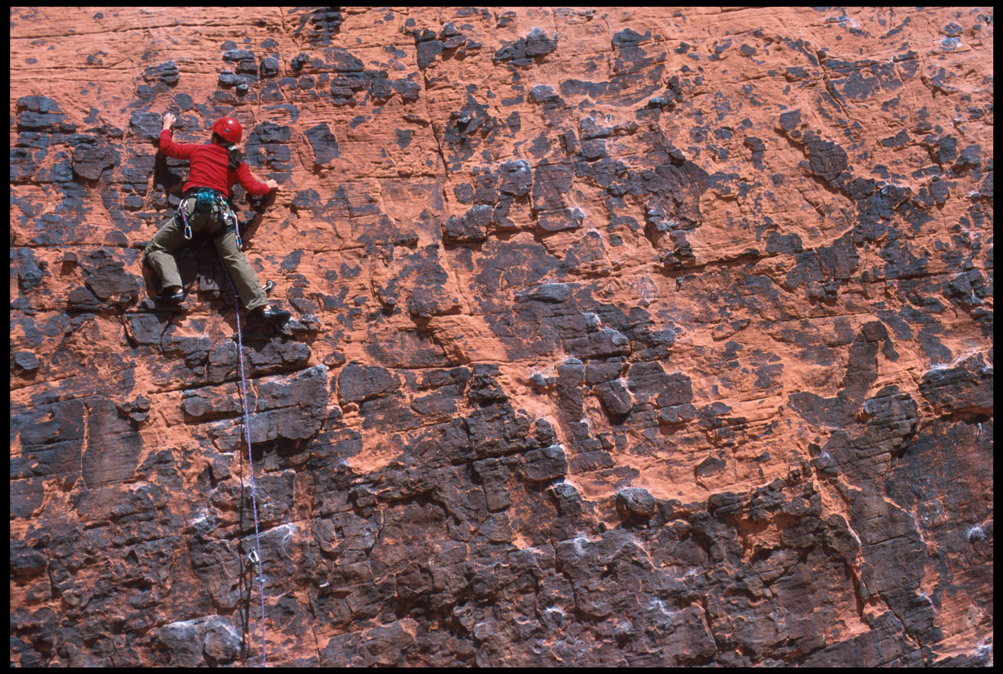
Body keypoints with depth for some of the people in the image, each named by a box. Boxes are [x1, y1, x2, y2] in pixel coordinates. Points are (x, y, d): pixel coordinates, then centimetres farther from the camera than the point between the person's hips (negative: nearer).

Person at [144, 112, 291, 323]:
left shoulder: (198, 150, 19)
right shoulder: (237, 163, 18)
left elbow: (166, 147, 29)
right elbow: (253, 188, 9)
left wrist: (167, 126, 48)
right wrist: (268, 186, 31)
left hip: (193, 205, -1)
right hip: (220, 209, 1)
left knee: (156, 248, 8)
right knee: (235, 258, -5)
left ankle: (174, 289, -14)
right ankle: (261, 306, -18)